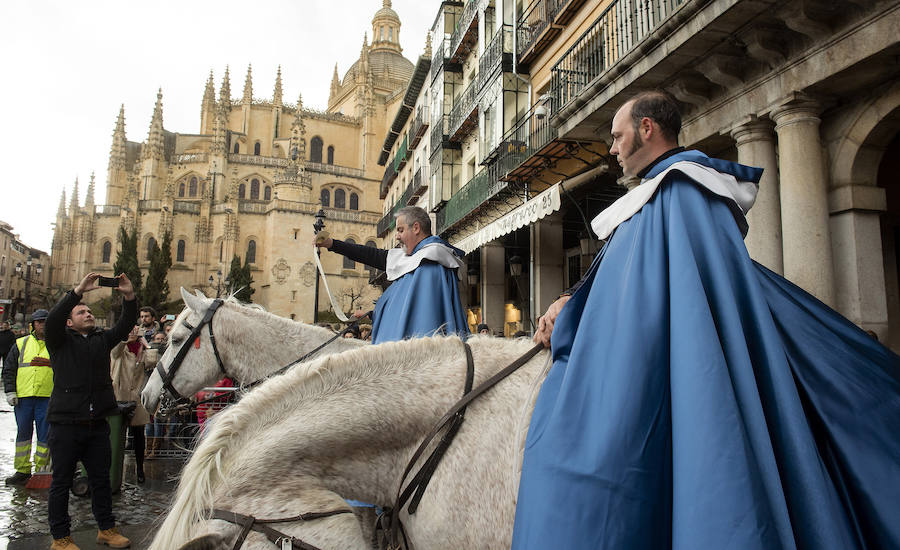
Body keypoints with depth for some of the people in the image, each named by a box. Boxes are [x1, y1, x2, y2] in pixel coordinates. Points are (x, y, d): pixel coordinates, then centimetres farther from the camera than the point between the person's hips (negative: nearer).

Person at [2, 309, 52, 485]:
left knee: (44, 434, -1)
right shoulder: (21, 344, 13)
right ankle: (22, 470, 17)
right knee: (23, 432, 8)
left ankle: (41, 470, 8)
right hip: (23, 396, 2)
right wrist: (10, 391, 3)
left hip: (47, 397, -2)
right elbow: (8, 369, 12)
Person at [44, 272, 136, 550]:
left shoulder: (102, 339, 11)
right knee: (61, 482, 7)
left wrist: (129, 297, -17)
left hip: (97, 423, 4)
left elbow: (125, 325, -1)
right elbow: (53, 318, -18)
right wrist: (79, 290, -28)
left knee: (101, 479, 13)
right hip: (65, 423, -4)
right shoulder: (61, 340, 1)